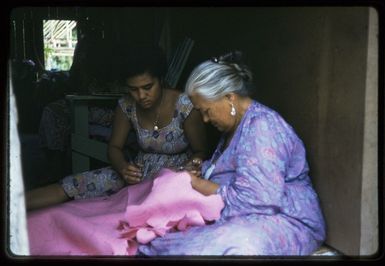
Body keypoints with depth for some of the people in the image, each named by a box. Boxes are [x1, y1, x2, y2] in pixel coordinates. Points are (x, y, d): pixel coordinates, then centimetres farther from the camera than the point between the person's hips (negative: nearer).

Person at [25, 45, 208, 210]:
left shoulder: (185, 106, -18)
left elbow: (200, 152, -9)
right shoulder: (126, 106, -6)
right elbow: (114, 147, 3)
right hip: (140, 170, 4)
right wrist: (123, 168, -19)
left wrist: (190, 167, -31)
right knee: (75, 185, -13)